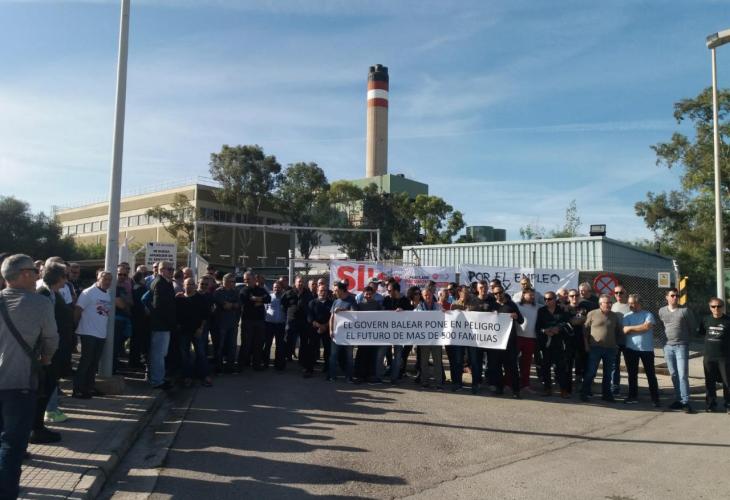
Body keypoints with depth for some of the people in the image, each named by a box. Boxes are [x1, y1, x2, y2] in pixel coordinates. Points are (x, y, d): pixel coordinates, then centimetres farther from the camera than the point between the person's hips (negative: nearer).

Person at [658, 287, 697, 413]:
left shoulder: (685, 311, -5)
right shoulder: (661, 311, 7)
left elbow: (693, 327, 5)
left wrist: (683, 336, 10)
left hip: (681, 346, -4)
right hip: (668, 346, 4)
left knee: (683, 375, -8)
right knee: (674, 375, 9)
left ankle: (685, 402, -4)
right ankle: (678, 399, 18)